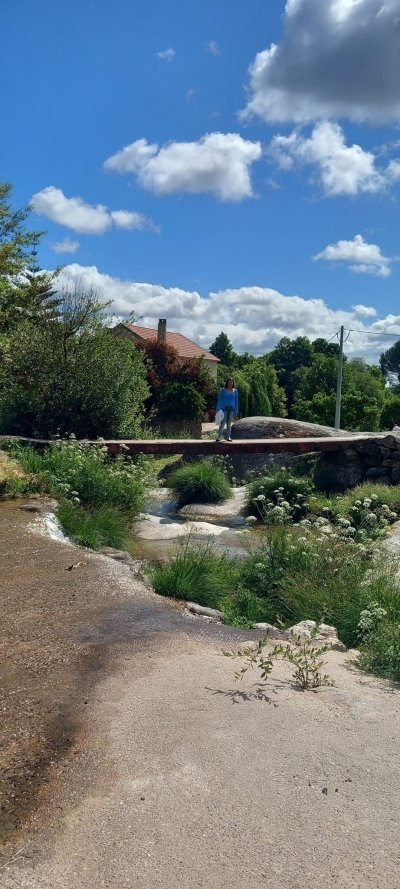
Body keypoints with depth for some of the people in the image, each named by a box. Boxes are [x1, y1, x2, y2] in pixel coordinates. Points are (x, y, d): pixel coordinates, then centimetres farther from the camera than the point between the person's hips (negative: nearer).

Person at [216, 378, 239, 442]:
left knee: (229, 423, 5)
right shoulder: (222, 390, 2)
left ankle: (228, 437, 10)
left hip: (231, 408, 3)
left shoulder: (235, 391, 10)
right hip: (224, 408, -3)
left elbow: (236, 401, 14)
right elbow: (219, 400, 3)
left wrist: (236, 411, 10)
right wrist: (218, 409, -4)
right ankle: (219, 436, -7)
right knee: (223, 423, -11)